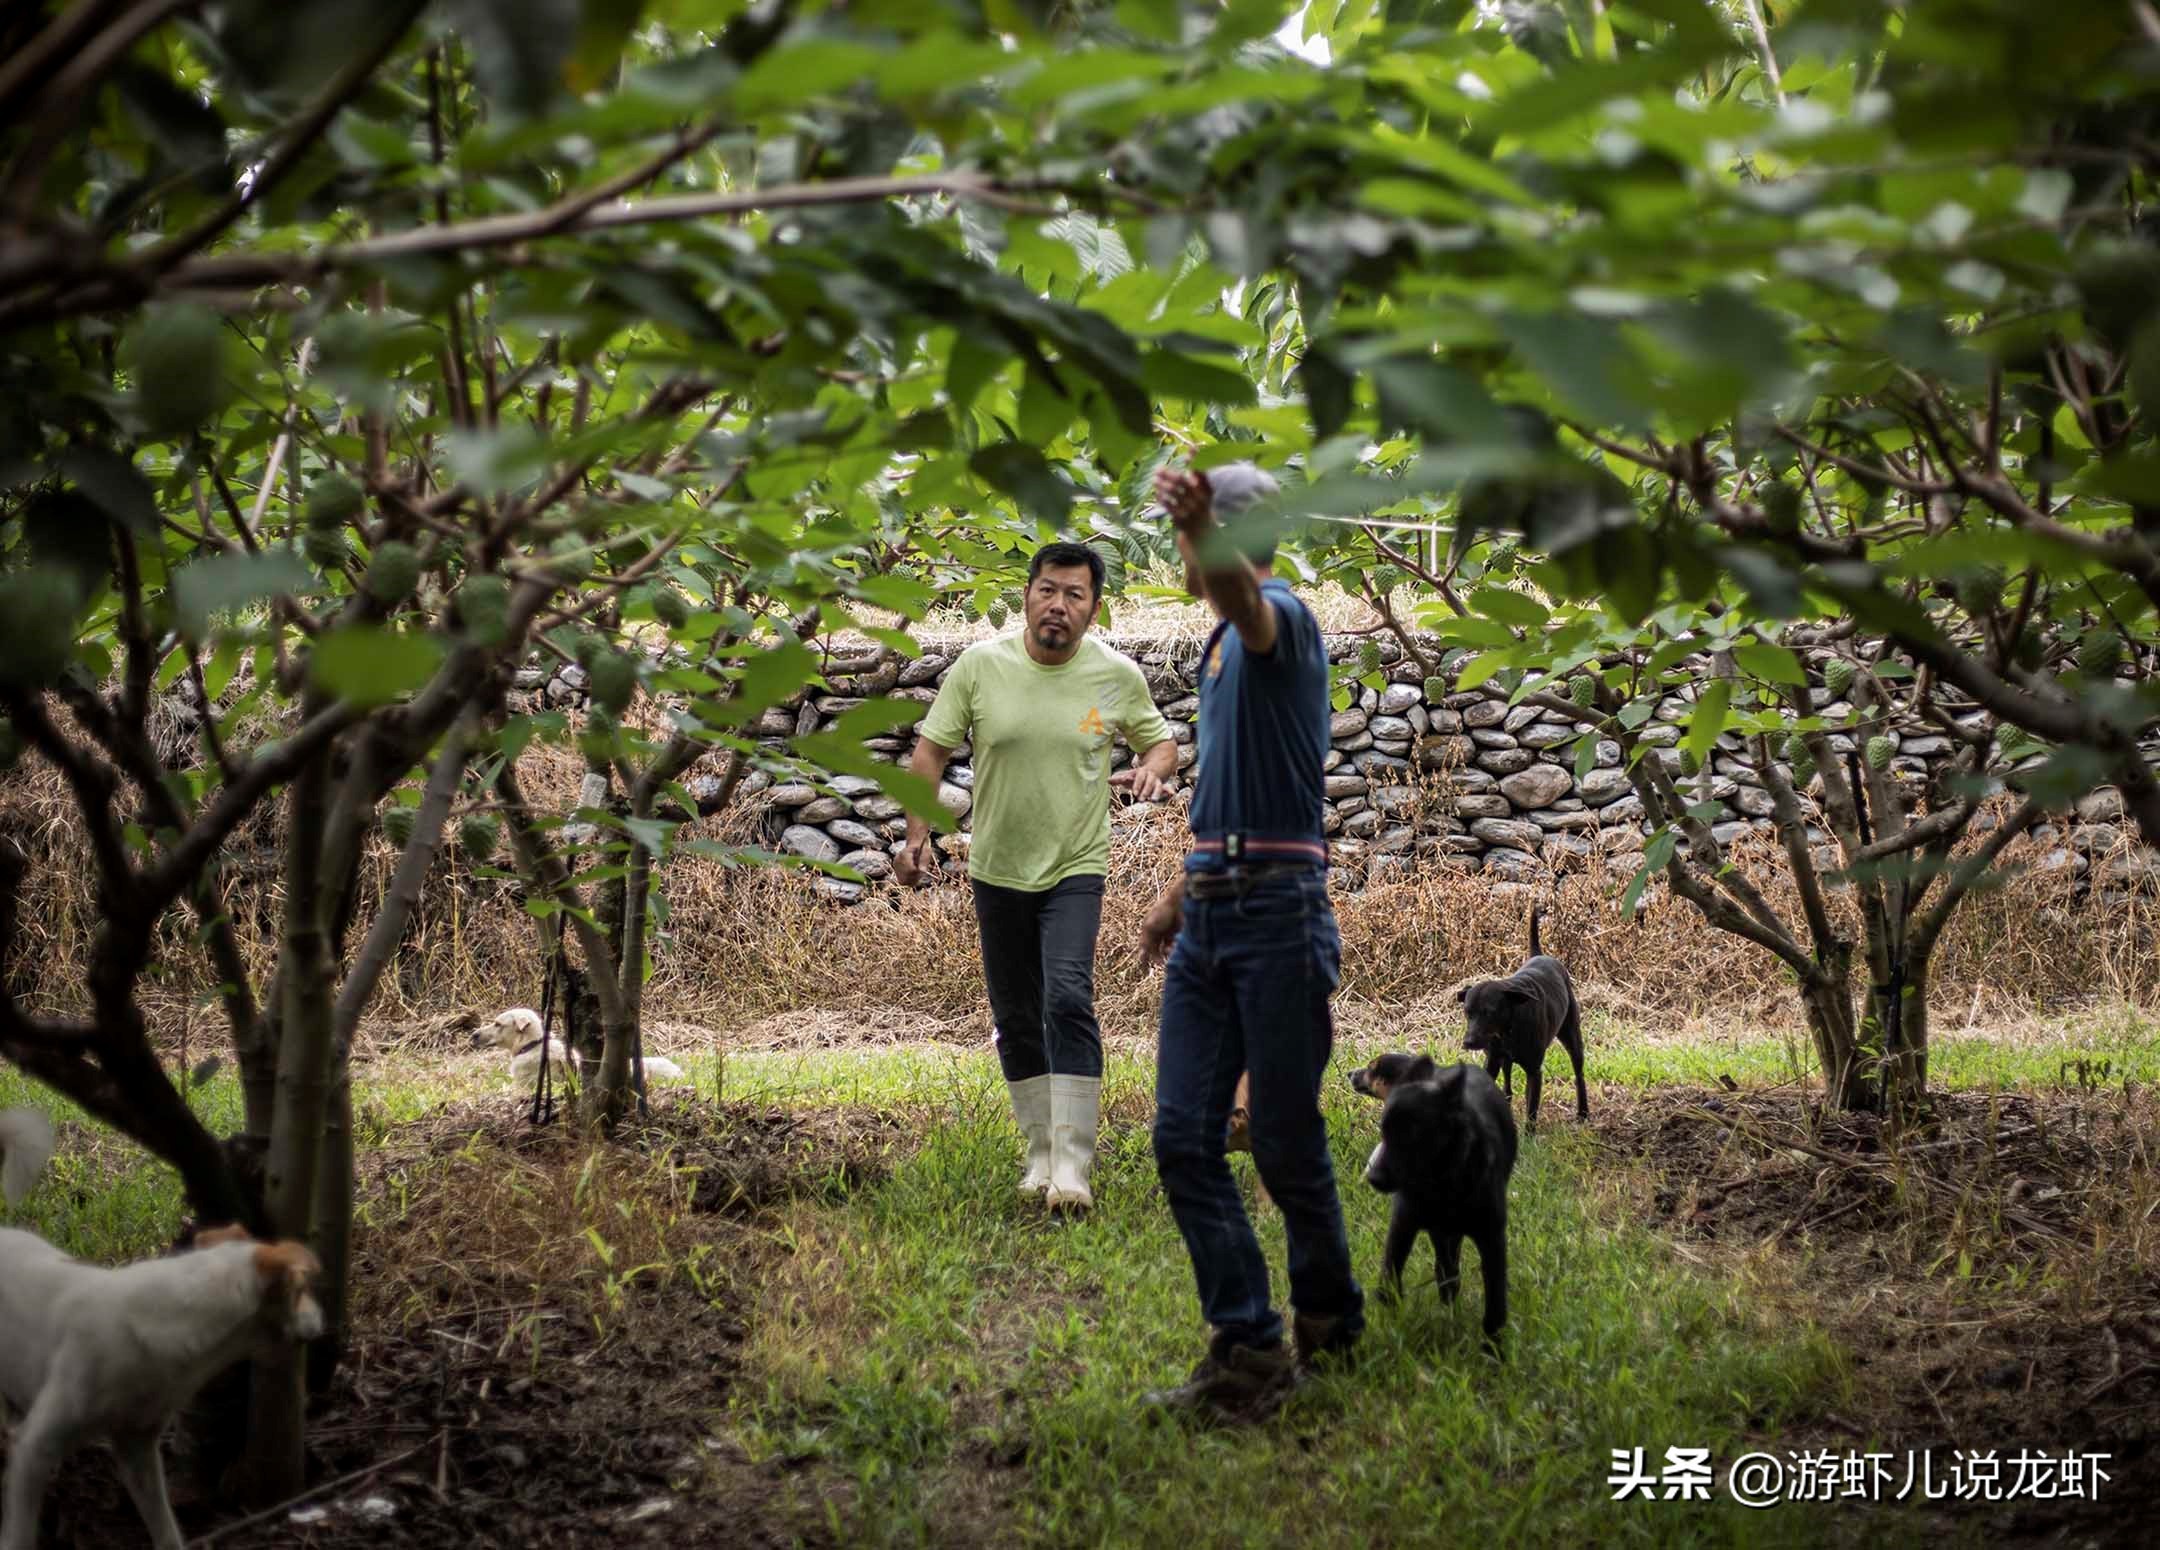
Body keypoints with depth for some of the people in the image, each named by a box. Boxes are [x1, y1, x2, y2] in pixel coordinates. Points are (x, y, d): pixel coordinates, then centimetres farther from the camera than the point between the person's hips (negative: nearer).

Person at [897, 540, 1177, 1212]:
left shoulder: (1118, 676, -6)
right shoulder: (980, 666, -7)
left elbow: (1160, 740, 10)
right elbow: (931, 750, 0)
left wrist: (1153, 769, -14)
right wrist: (917, 833, -10)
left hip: (1075, 867, -2)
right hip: (997, 868, 2)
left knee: (1068, 999, -20)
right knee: (1014, 1019, 10)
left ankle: (1073, 1163, -16)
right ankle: (1041, 1149, 26)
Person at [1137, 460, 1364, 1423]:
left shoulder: (1281, 620, -8)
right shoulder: (1220, 648, 20)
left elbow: (1241, 591, -35)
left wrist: (1199, 529, -55)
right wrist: (1181, 892, 33)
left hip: (1279, 913, -9)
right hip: (1208, 918, 9)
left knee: (1284, 1141, 0)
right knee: (1183, 1138, 0)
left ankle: (1328, 1317, 22)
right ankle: (1247, 1351, 3)